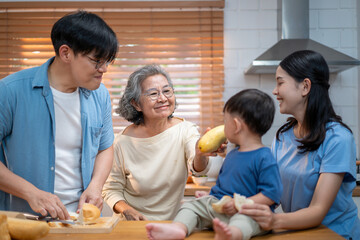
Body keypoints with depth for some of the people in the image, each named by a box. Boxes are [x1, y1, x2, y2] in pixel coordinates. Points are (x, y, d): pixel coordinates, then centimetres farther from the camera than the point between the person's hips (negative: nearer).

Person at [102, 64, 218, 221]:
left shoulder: (185, 130, -5)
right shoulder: (123, 142, -8)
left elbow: (198, 168, -24)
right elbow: (111, 189, 3)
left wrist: (200, 154, -47)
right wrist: (126, 210, -17)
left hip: (175, 223, 0)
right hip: (135, 228, 0)